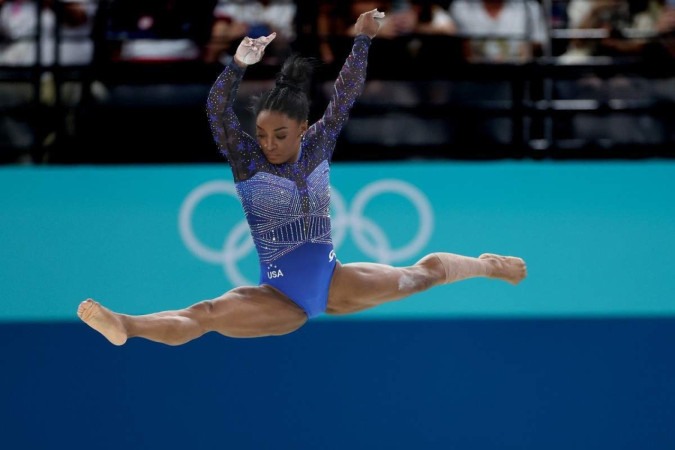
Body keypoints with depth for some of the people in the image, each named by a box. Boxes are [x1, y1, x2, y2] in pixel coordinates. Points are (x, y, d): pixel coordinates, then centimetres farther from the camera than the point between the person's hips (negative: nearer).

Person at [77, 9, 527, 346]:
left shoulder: (319, 146, -4)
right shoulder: (247, 159, -12)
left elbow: (345, 97, -10)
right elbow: (217, 111, -28)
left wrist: (362, 40, -22)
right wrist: (238, 65, -43)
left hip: (333, 281, 4)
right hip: (281, 296, -4)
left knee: (426, 271, 16)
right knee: (206, 314, -30)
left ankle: (487, 265, 46)